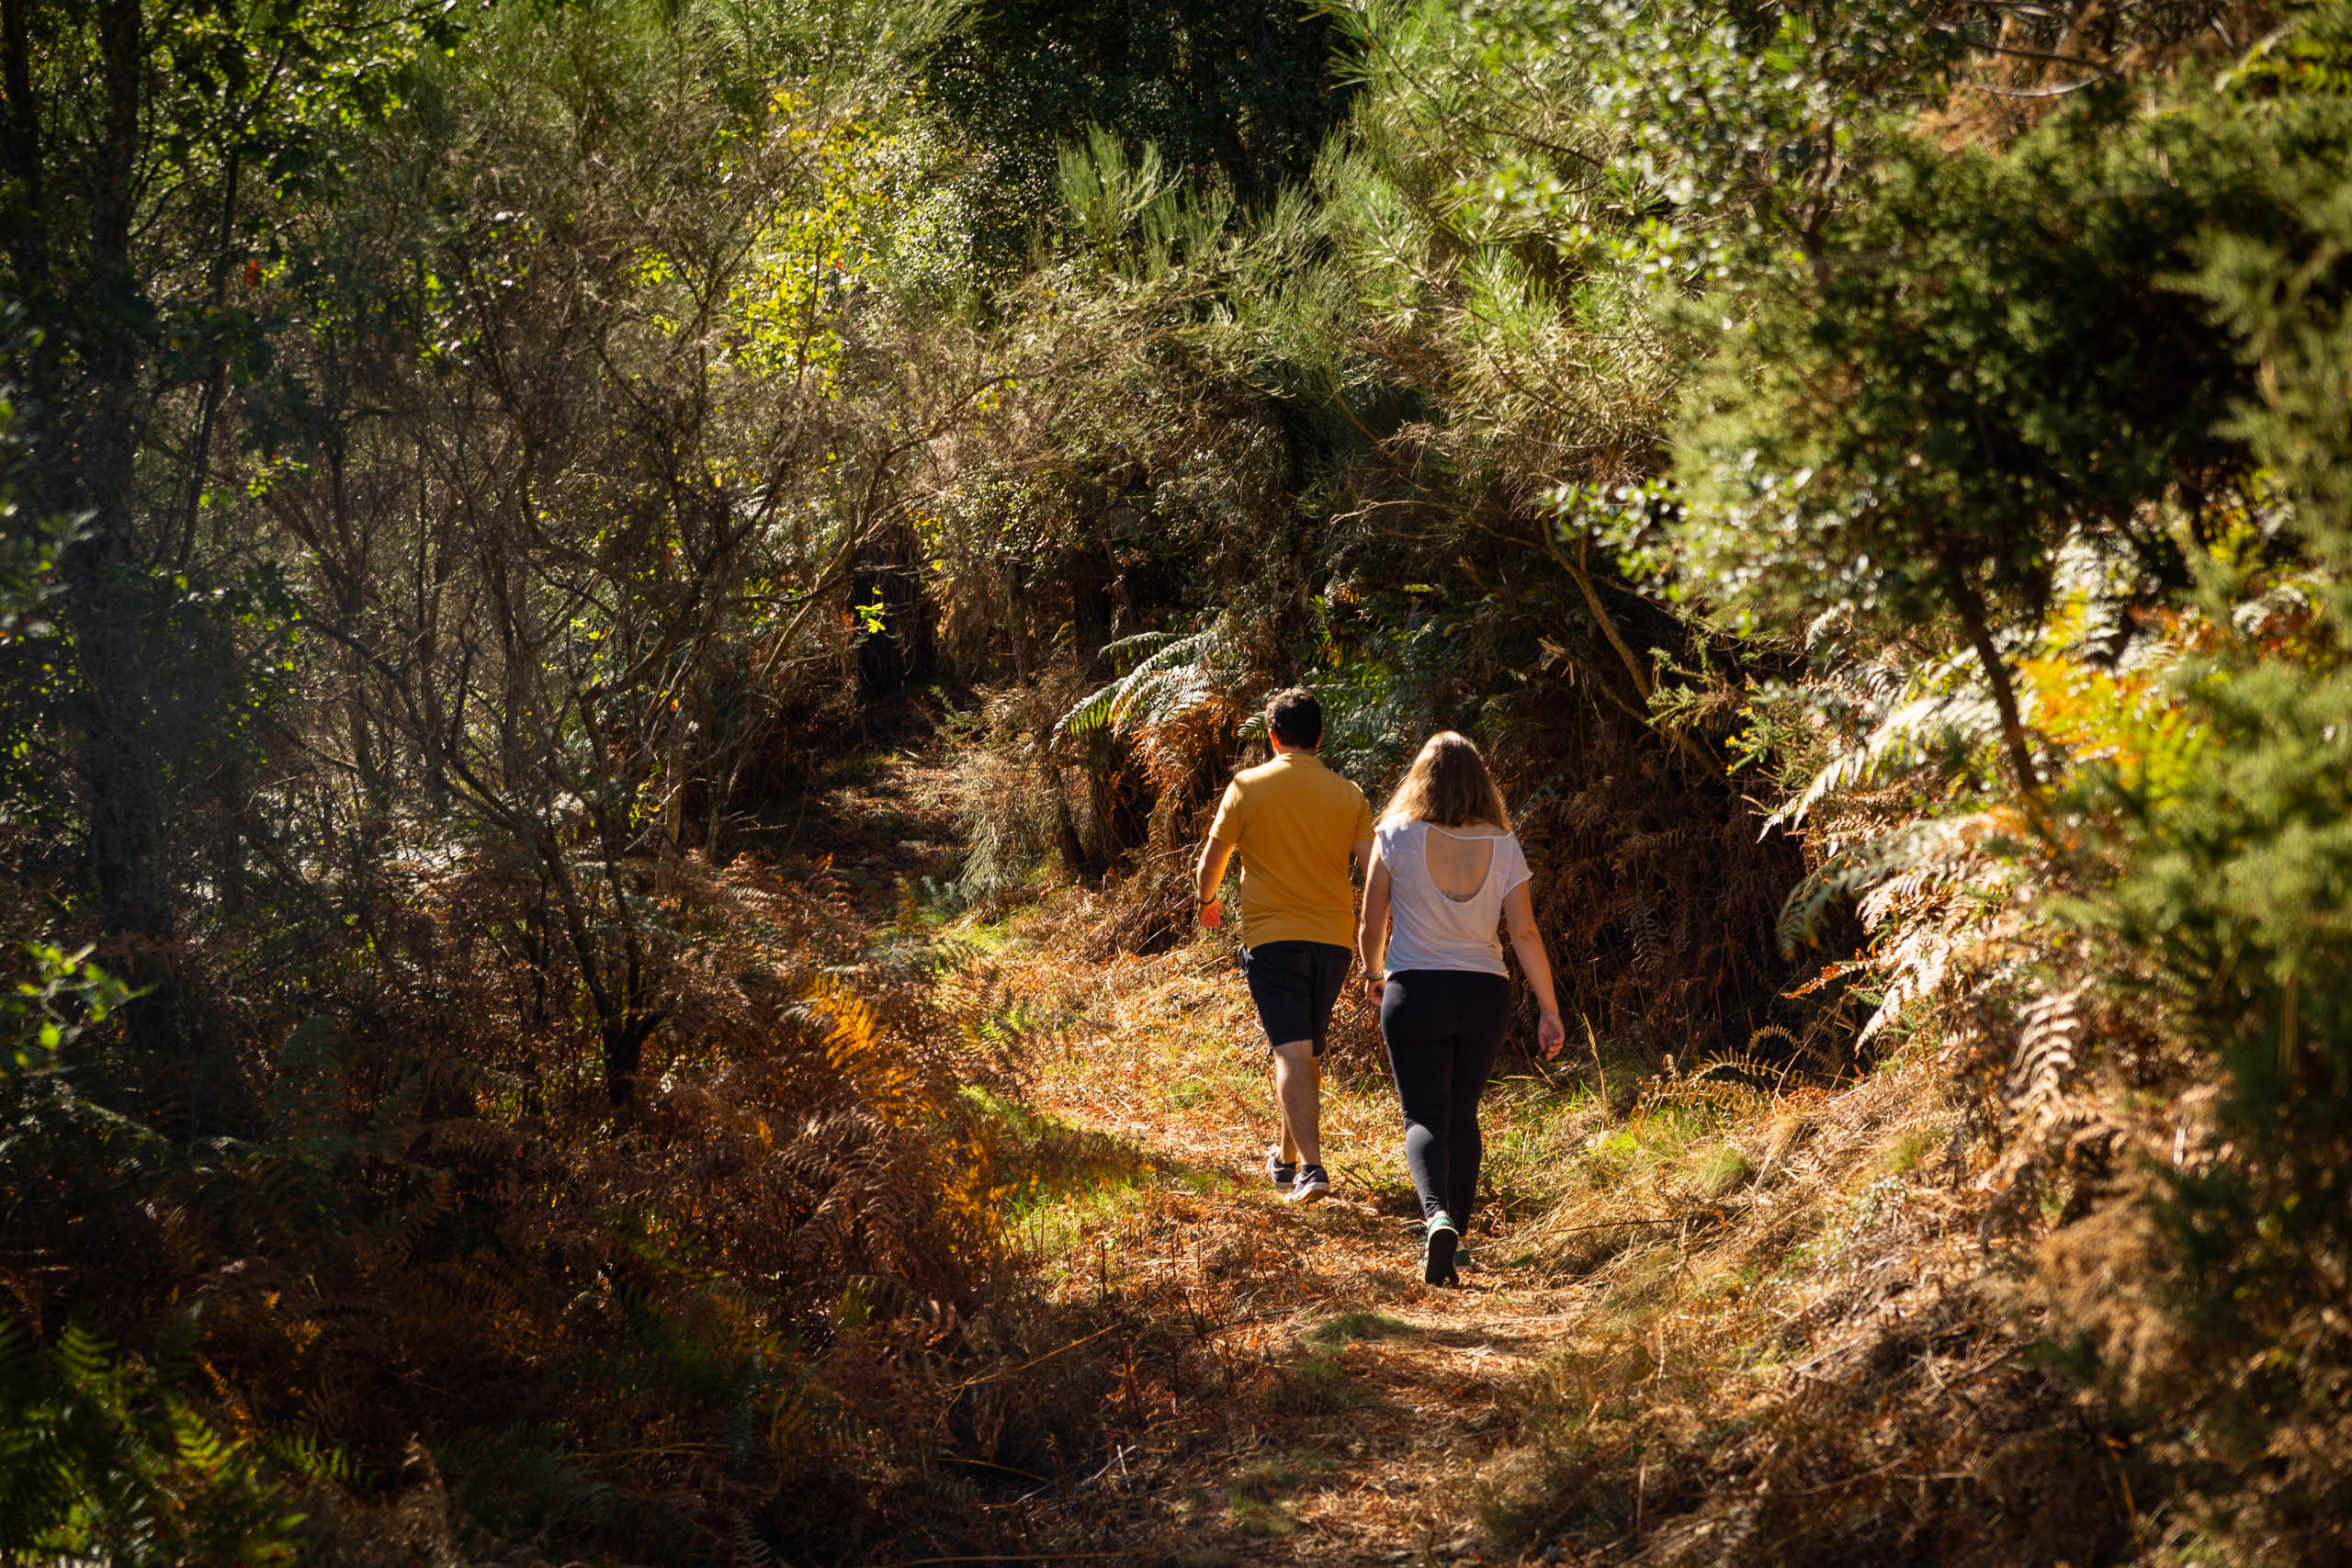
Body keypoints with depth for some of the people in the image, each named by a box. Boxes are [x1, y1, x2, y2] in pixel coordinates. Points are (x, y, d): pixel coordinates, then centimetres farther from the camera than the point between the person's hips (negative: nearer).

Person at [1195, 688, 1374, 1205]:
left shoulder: (1248, 787, -3)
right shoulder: (1347, 795, 3)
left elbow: (1210, 862, 5)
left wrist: (1207, 900, 27)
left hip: (1273, 937, -3)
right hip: (1334, 938, 3)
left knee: (1292, 1052, -10)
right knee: (1310, 1055, 17)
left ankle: (1312, 1166, -23)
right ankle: (1287, 1157, 33)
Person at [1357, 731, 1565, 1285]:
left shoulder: (1396, 837, -6)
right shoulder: (1502, 846, -1)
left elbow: (1371, 929, -1)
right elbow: (1526, 934, -3)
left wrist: (1374, 976, 19)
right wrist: (1549, 1010, 2)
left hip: (1415, 991, -3)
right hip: (1484, 992, 3)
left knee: (1425, 1117, -1)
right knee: (1463, 1117, 17)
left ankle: (1437, 1216, -27)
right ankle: (1453, 1241, 20)